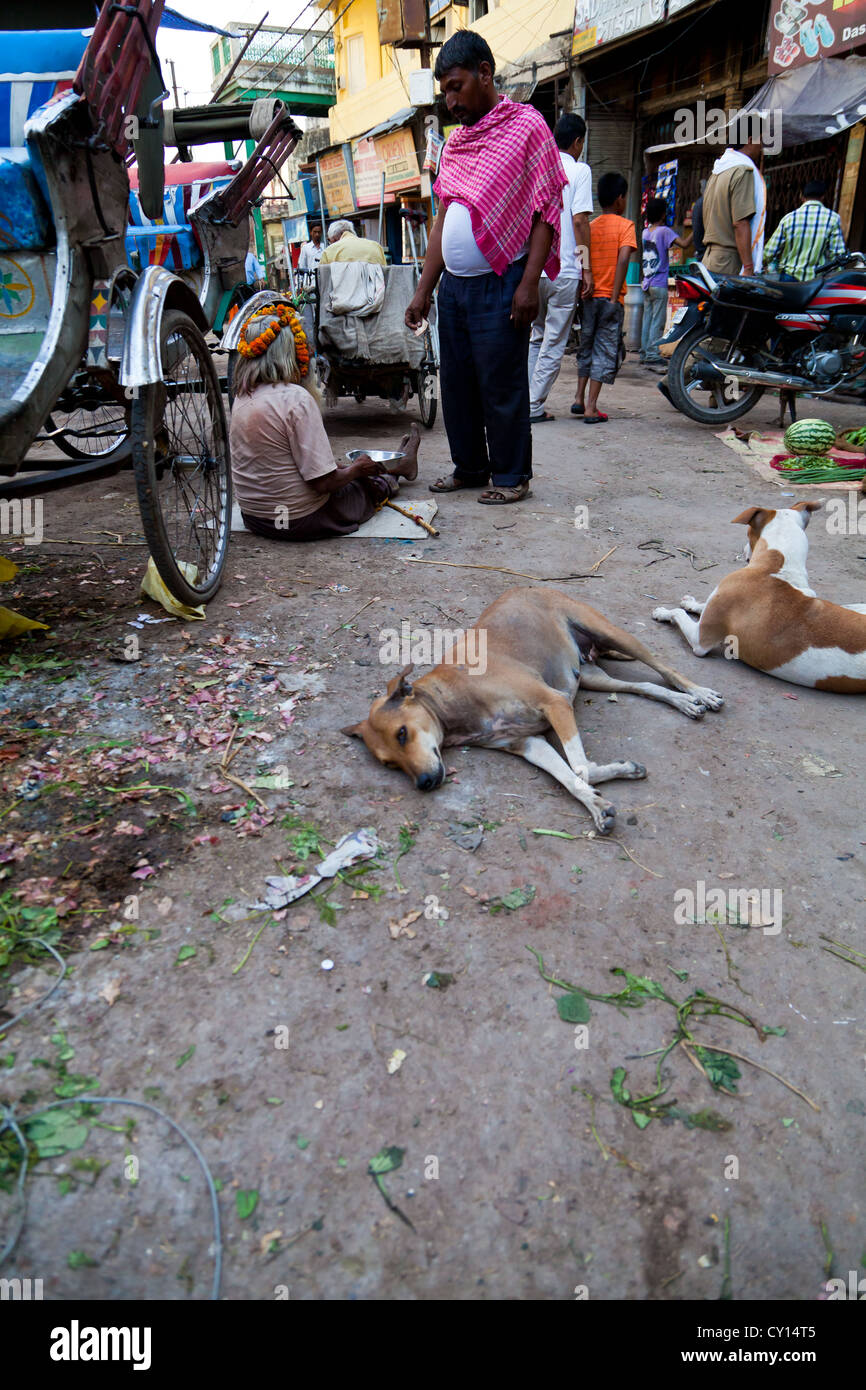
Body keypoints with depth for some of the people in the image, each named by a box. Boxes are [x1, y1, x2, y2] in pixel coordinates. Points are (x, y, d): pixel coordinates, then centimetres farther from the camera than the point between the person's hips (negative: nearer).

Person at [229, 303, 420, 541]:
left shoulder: (242, 396, 0)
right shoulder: (296, 398, -25)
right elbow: (323, 482, -25)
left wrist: (339, 467, 16)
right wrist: (356, 468, -4)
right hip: (303, 521, -7)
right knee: (373, 484, 22)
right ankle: (398, 468, 53)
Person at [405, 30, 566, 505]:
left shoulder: (526, 125, -1)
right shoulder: (455, 141, 19)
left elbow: (547, 210, -7)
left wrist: (529, 284, -17)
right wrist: (423, 289, 14)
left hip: (499, 284, -7)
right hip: (453, 284, 7)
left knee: (502, 384, -5)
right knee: (456, 381, 9)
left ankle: (511, 475, 5)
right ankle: (469, 466, 21)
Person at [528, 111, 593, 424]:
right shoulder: (579, 170, -3)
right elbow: (580, 221, -11)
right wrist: (586, 267, -7)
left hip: (532, 268, 5)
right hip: (564, 271, -5)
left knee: (536, 337, 16)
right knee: (554, 343, 1)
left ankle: (526, 401, 14)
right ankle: (534, 406, 0)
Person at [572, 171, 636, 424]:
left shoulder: (589, 226, 10)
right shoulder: (625, 225, -4)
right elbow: (622, 260, -16)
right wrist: (615, 297, -15)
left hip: (589, 297, 5)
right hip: (610, 299, -5)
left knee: (586, 348, 19)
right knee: (605, 352, -1)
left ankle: (579, 399, 18)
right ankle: (591, 408, -6)